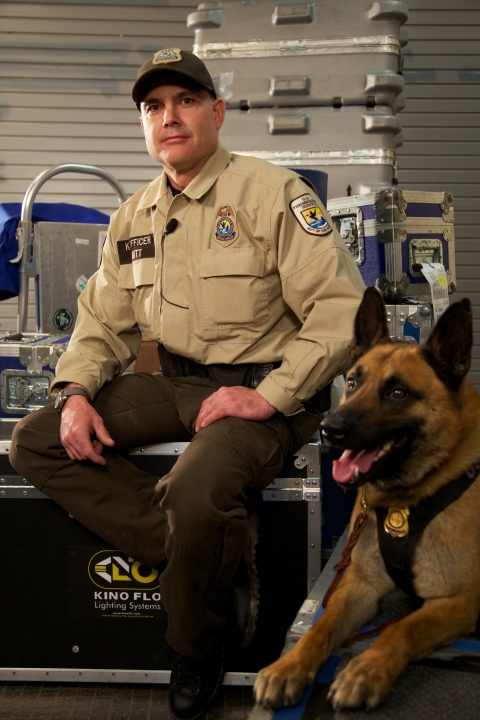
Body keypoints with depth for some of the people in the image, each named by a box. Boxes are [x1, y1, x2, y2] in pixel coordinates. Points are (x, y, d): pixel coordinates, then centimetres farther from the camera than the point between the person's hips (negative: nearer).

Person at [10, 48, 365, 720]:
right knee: (34, 443, -7)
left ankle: (199, 647, 0)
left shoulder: (272, 192, -8)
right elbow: (103, 320, 18)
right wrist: (76, 393, -2)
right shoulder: (134, 216, 13)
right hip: (175, 382, 7)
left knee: (196, 494, -35)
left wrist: (271, 395, -19)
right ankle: (211, 554, -12)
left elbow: (344, 307, -13)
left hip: (260, 390, -6)